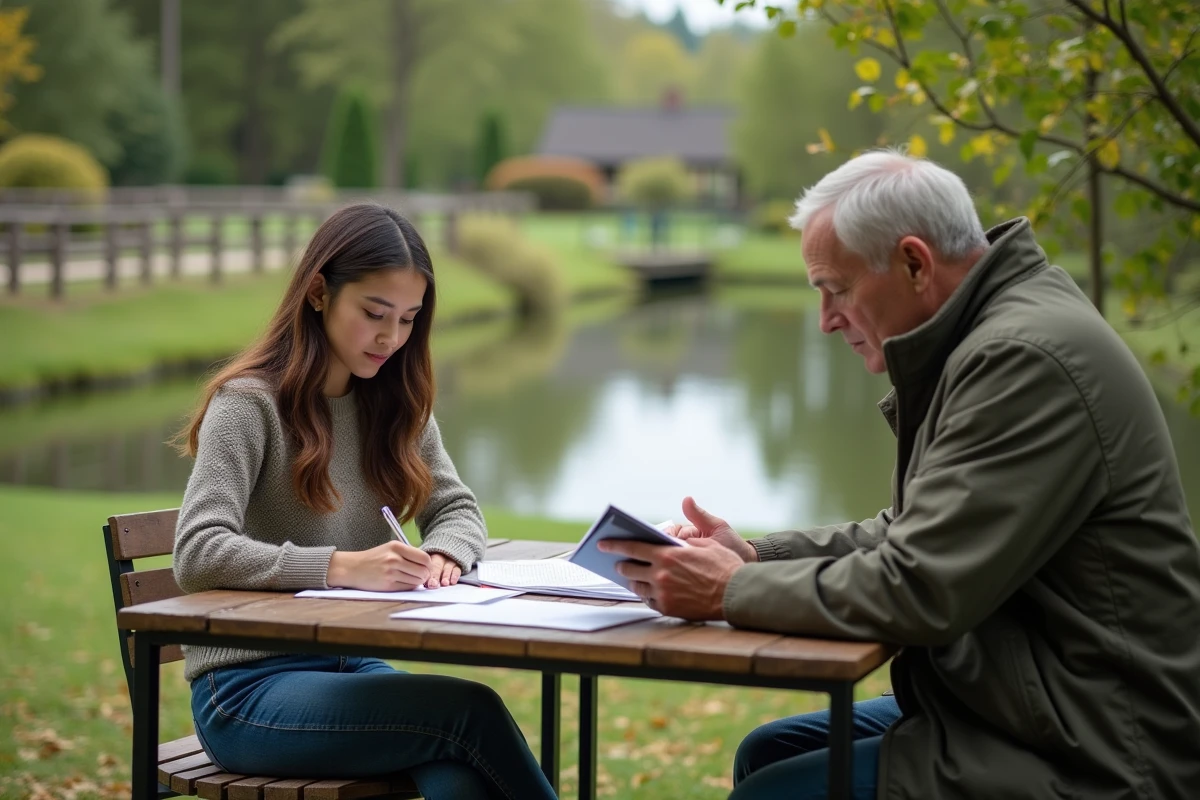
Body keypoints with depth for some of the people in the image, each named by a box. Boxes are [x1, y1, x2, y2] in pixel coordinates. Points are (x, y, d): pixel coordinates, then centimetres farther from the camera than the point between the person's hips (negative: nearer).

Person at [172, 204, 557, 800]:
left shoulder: (394, 402, 9)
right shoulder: (249, 402, -11)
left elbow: (457, 508, 14)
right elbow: (198, 554, -21)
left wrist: (444, 554, -10)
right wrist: (340, 567, -33)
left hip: (354, 665, 5)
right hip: (246, 690, -5)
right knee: (470, 710, -27)